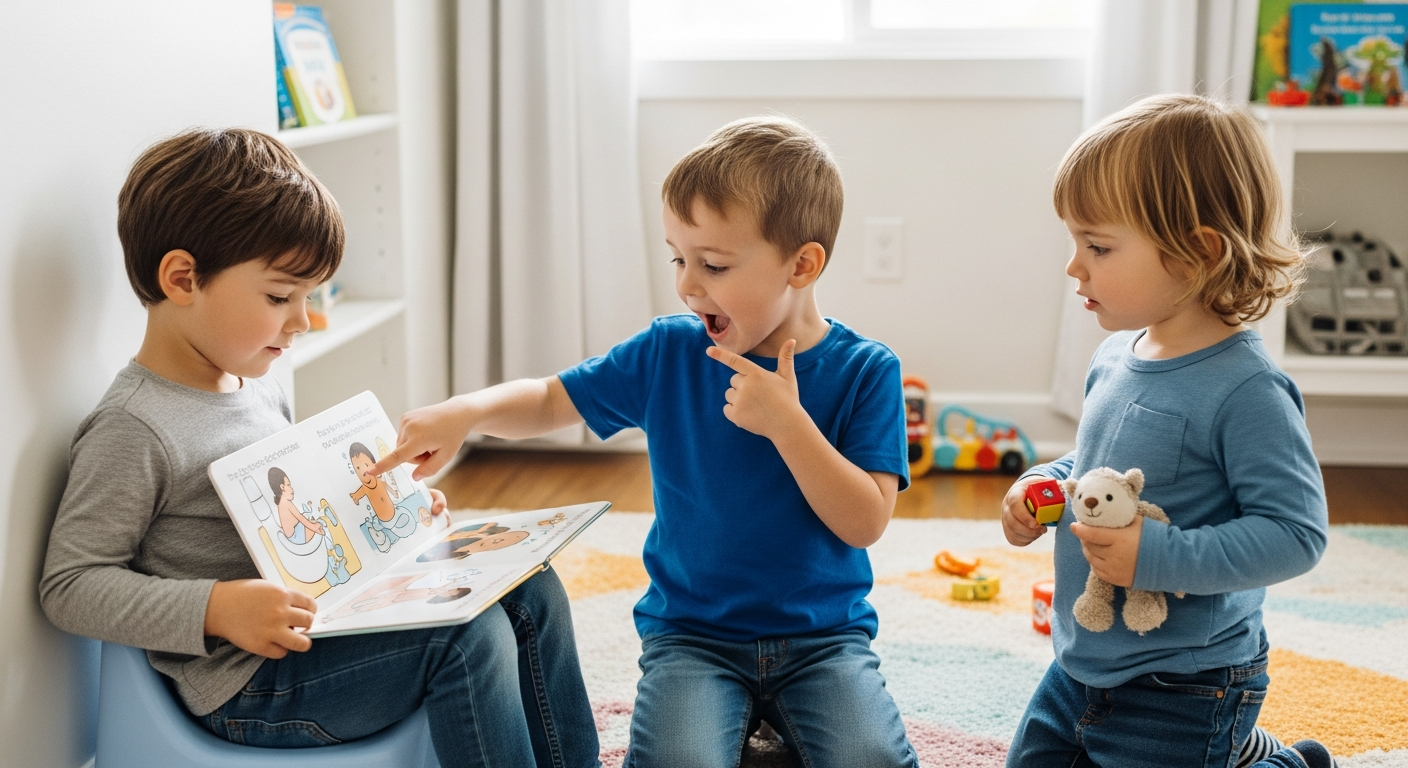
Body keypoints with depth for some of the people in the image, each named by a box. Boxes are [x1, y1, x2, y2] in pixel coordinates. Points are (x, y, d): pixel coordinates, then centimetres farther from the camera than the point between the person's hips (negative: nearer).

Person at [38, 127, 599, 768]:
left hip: (334, 614, 9)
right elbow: (70, 585, -17)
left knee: (530, 590, 2)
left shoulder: (259, 389, 10)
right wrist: (216, 608, -29)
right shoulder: (132, 429, -17)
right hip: (245, 688, -9)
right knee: (467, 634, -25)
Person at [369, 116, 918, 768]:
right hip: (691, 634, 1)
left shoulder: (865, 372, -6)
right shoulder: (668, 353, 0)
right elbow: (549, 401, 8)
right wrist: (466, 411, -11)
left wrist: (786, 422, -23)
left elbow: (865, 523, -13)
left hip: (823, 635, 0)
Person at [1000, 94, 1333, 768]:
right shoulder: (1115, 358, 0)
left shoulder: (1246, 390, -25)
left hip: (1182, 692, -8)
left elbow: (1297, 534, -25)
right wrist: (1042, 485, -1)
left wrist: (1160, 557, -31)